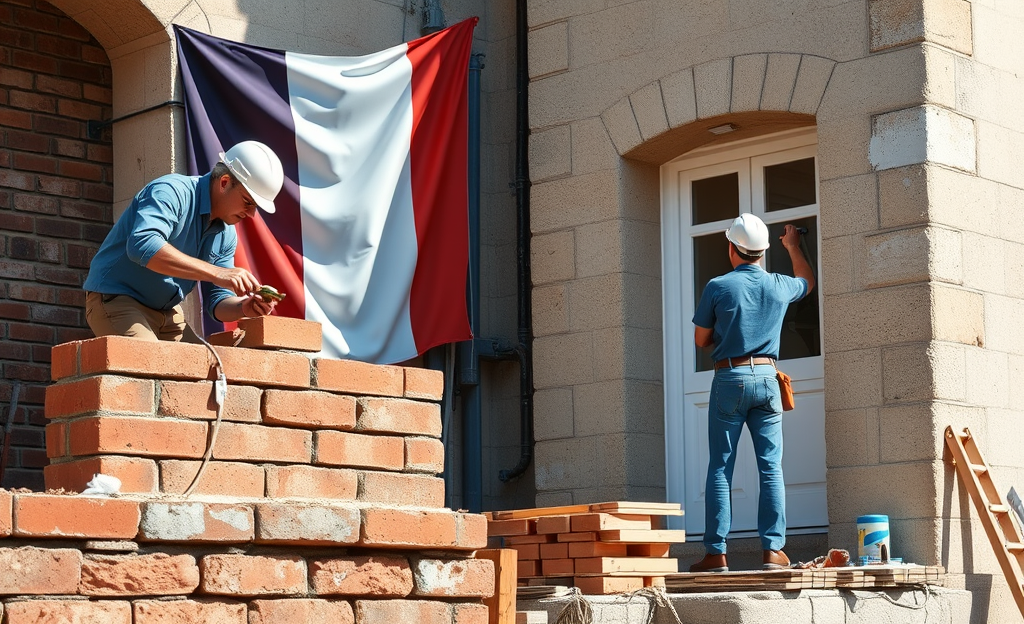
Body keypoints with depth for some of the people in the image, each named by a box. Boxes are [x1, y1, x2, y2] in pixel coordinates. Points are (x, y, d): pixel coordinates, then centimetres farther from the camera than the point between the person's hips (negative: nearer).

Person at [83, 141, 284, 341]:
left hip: (168, 313, 8)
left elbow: (217, 301, 6)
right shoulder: (172, 191, -19)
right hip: (116, 299, -8)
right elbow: (142, 245, -37)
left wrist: (243, 308, -18)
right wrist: (216, 273, -39)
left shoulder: (226, 235, 4)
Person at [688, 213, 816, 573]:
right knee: (771, 468, 2)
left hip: (729, 378, -2)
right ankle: (773, 549, -3)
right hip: (767, 378, 3)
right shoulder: (779, 286, 5)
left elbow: (701, 340, 4)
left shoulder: (718, 287, -6)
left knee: (720, 468, 0)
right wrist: (793, 247, 46)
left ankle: (716, 553, -2)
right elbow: (808, 281, 31)